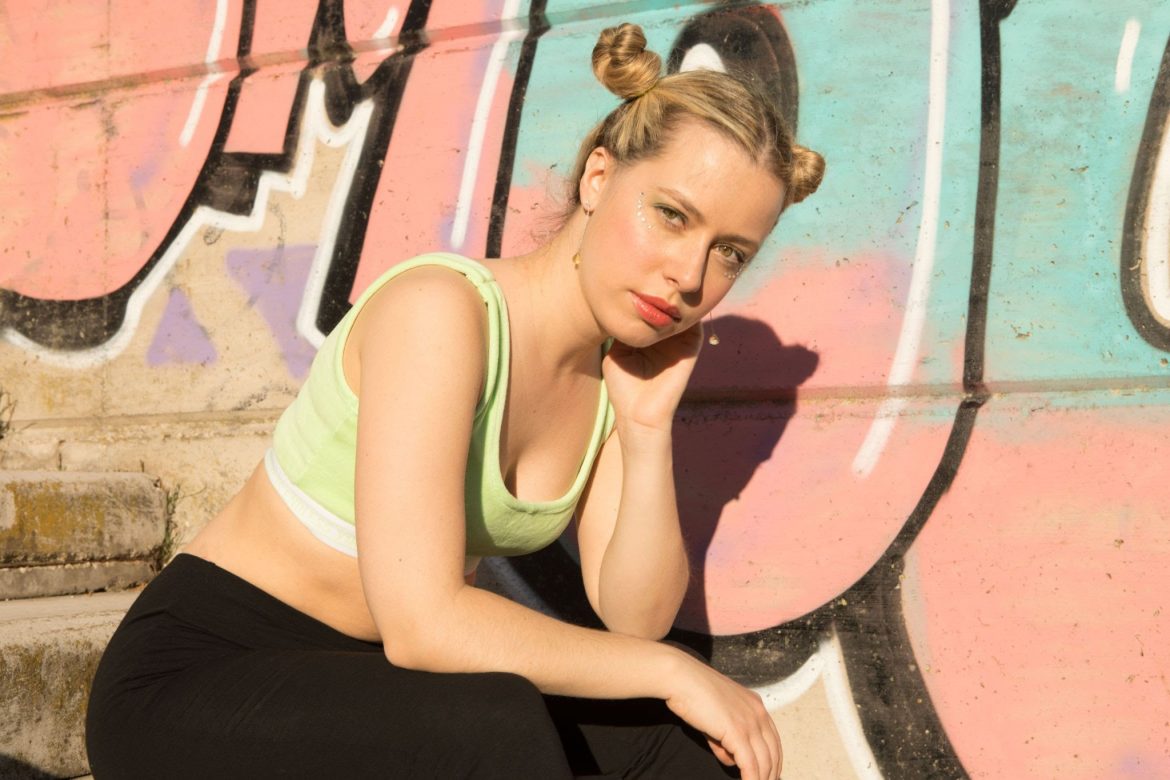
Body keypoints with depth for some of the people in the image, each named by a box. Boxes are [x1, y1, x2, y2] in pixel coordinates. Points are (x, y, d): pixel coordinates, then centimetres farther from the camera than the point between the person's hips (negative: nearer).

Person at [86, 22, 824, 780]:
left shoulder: (616, 371, 0)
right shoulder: (439, 310, -24)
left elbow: (634, 614, -3)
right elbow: (422, 622, -31)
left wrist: (648, 427, -14)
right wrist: (669, 671, -22)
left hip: (372, 686, 7)